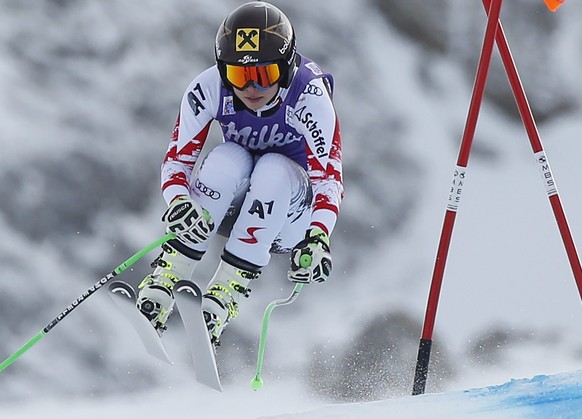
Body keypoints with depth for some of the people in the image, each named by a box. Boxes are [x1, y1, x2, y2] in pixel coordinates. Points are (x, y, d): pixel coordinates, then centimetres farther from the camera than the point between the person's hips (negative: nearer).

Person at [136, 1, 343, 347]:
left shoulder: (309, 96, -25)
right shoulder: (209, 90, -19)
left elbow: (328, 174, -29)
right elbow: (177, 159, -16)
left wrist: (318, 238, -46)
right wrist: (178, 202, -39)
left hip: (289, 212, -2)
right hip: (232, 204, 2)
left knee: (273, 169, -33)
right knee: (227, 159, -30)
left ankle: (222, 301, -34)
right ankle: (162, 285, -31)